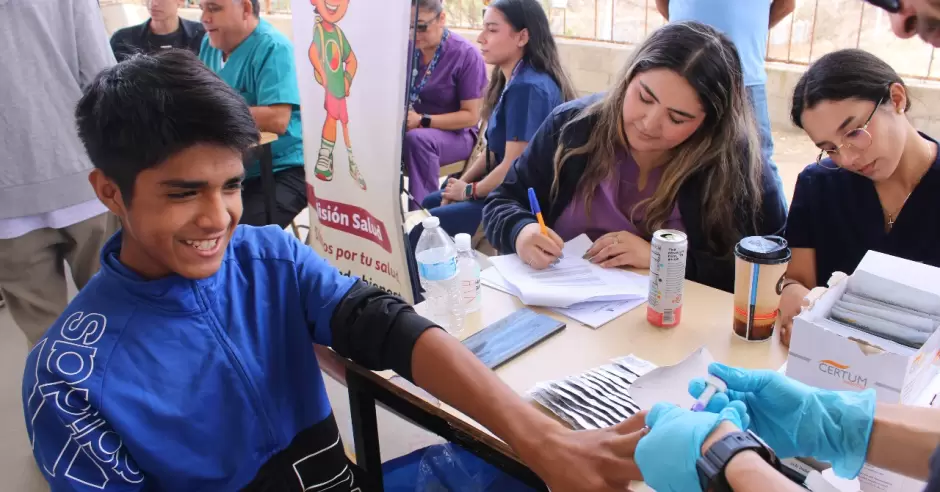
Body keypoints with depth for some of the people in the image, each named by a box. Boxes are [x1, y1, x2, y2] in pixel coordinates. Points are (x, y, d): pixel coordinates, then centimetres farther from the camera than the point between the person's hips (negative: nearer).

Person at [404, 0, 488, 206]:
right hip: (409, 128, 4)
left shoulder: (466, 55, -14)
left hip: (455, 134, -4)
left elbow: (471, 116, -13)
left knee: (417, 139, -37)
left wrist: (422, 120, -22)